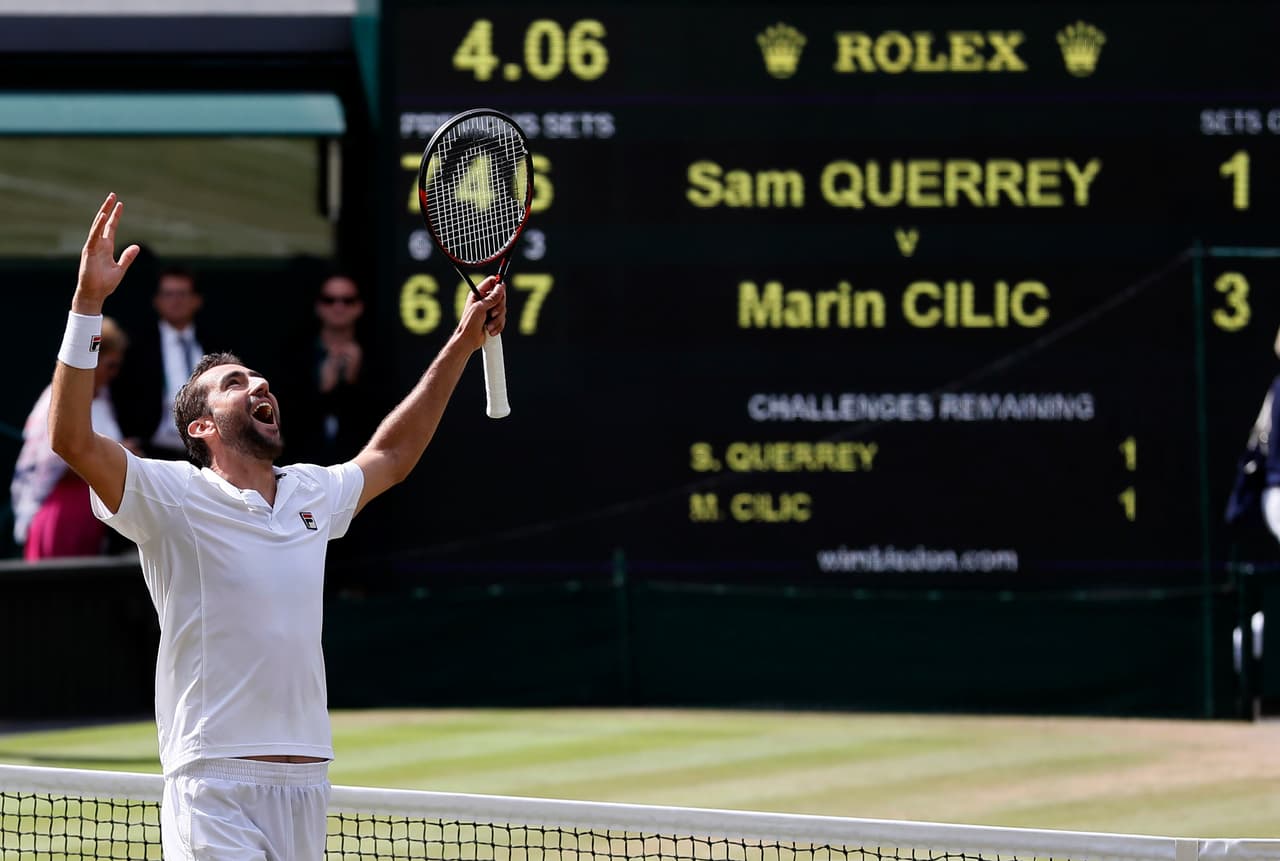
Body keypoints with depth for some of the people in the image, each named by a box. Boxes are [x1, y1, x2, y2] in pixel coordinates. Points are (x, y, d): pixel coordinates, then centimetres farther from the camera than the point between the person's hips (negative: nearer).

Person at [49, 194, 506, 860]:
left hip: (305, 783, 6)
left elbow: (389, 455, 36)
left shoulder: (311, 495, 16)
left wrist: (461, 346, 34)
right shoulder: (174, 498, -3)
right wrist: (88, 302, -24)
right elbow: (73, 439, -17)